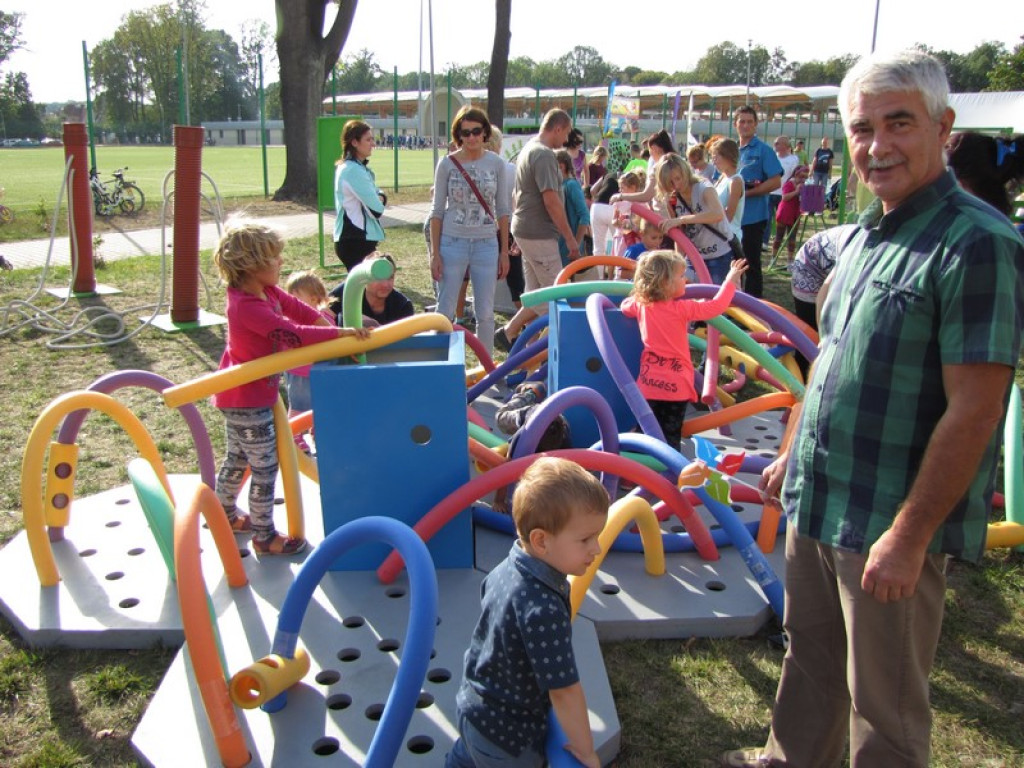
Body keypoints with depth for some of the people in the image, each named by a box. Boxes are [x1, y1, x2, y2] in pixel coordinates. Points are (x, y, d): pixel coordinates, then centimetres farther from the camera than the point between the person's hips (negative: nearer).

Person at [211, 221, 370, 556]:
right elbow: (293, 333, -34)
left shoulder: (266, 291, 1)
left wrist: (340, 334, -6)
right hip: (248, 401, -10)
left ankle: (225, 515, 44)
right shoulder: (247, 306, -29)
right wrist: (341, 333, -31)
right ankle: (264, 536, 14)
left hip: (239, 396, 10)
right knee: (265, 466, 1)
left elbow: (302, 310, 2)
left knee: (238, 458, 25)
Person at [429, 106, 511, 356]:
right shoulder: (447, 164, -2)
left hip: (486, 244, 1)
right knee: (445, 311, 5)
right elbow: (437, 210, 1)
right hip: (452, 243, -1)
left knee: (485, 313, 8)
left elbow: (503, 210, 5)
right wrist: (434, 253, -4)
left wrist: (504, 251, 2)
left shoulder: (496, 163, 1)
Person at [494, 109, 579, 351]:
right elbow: (551, 201, -22)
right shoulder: (545, 155, -17)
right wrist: (570, 238, -17)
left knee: (536, 291, 13)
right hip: (539, 234, -10)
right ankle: (508, 332, 0)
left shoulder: (529, 149, 15)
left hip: (525, 230, 10)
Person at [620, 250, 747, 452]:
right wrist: (730, 281, 0)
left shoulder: (641, 304, 3)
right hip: (675, 385, -4)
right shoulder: (681, 308, -12)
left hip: (649, 382, 4)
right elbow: (715, 307, -11)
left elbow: (625, 306, 24)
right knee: (671, 435, 1)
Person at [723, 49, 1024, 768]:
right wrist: (793, 453, 20)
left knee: (885, 706, 11)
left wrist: (909, 534, -21)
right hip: (817, 501, 8)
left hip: (891, 525, -8)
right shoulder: (864, 236, 8)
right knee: (811, 655, 25)